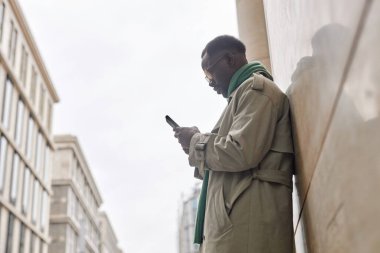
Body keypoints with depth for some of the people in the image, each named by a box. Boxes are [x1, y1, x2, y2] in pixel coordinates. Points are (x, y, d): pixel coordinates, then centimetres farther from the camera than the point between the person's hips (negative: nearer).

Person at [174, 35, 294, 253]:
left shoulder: (256, 89, -3)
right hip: (236, 217, 9)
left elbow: (242, 153, -18)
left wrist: (196, 141, -2)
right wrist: (198, 141, 14)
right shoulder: (245, 93, 27)